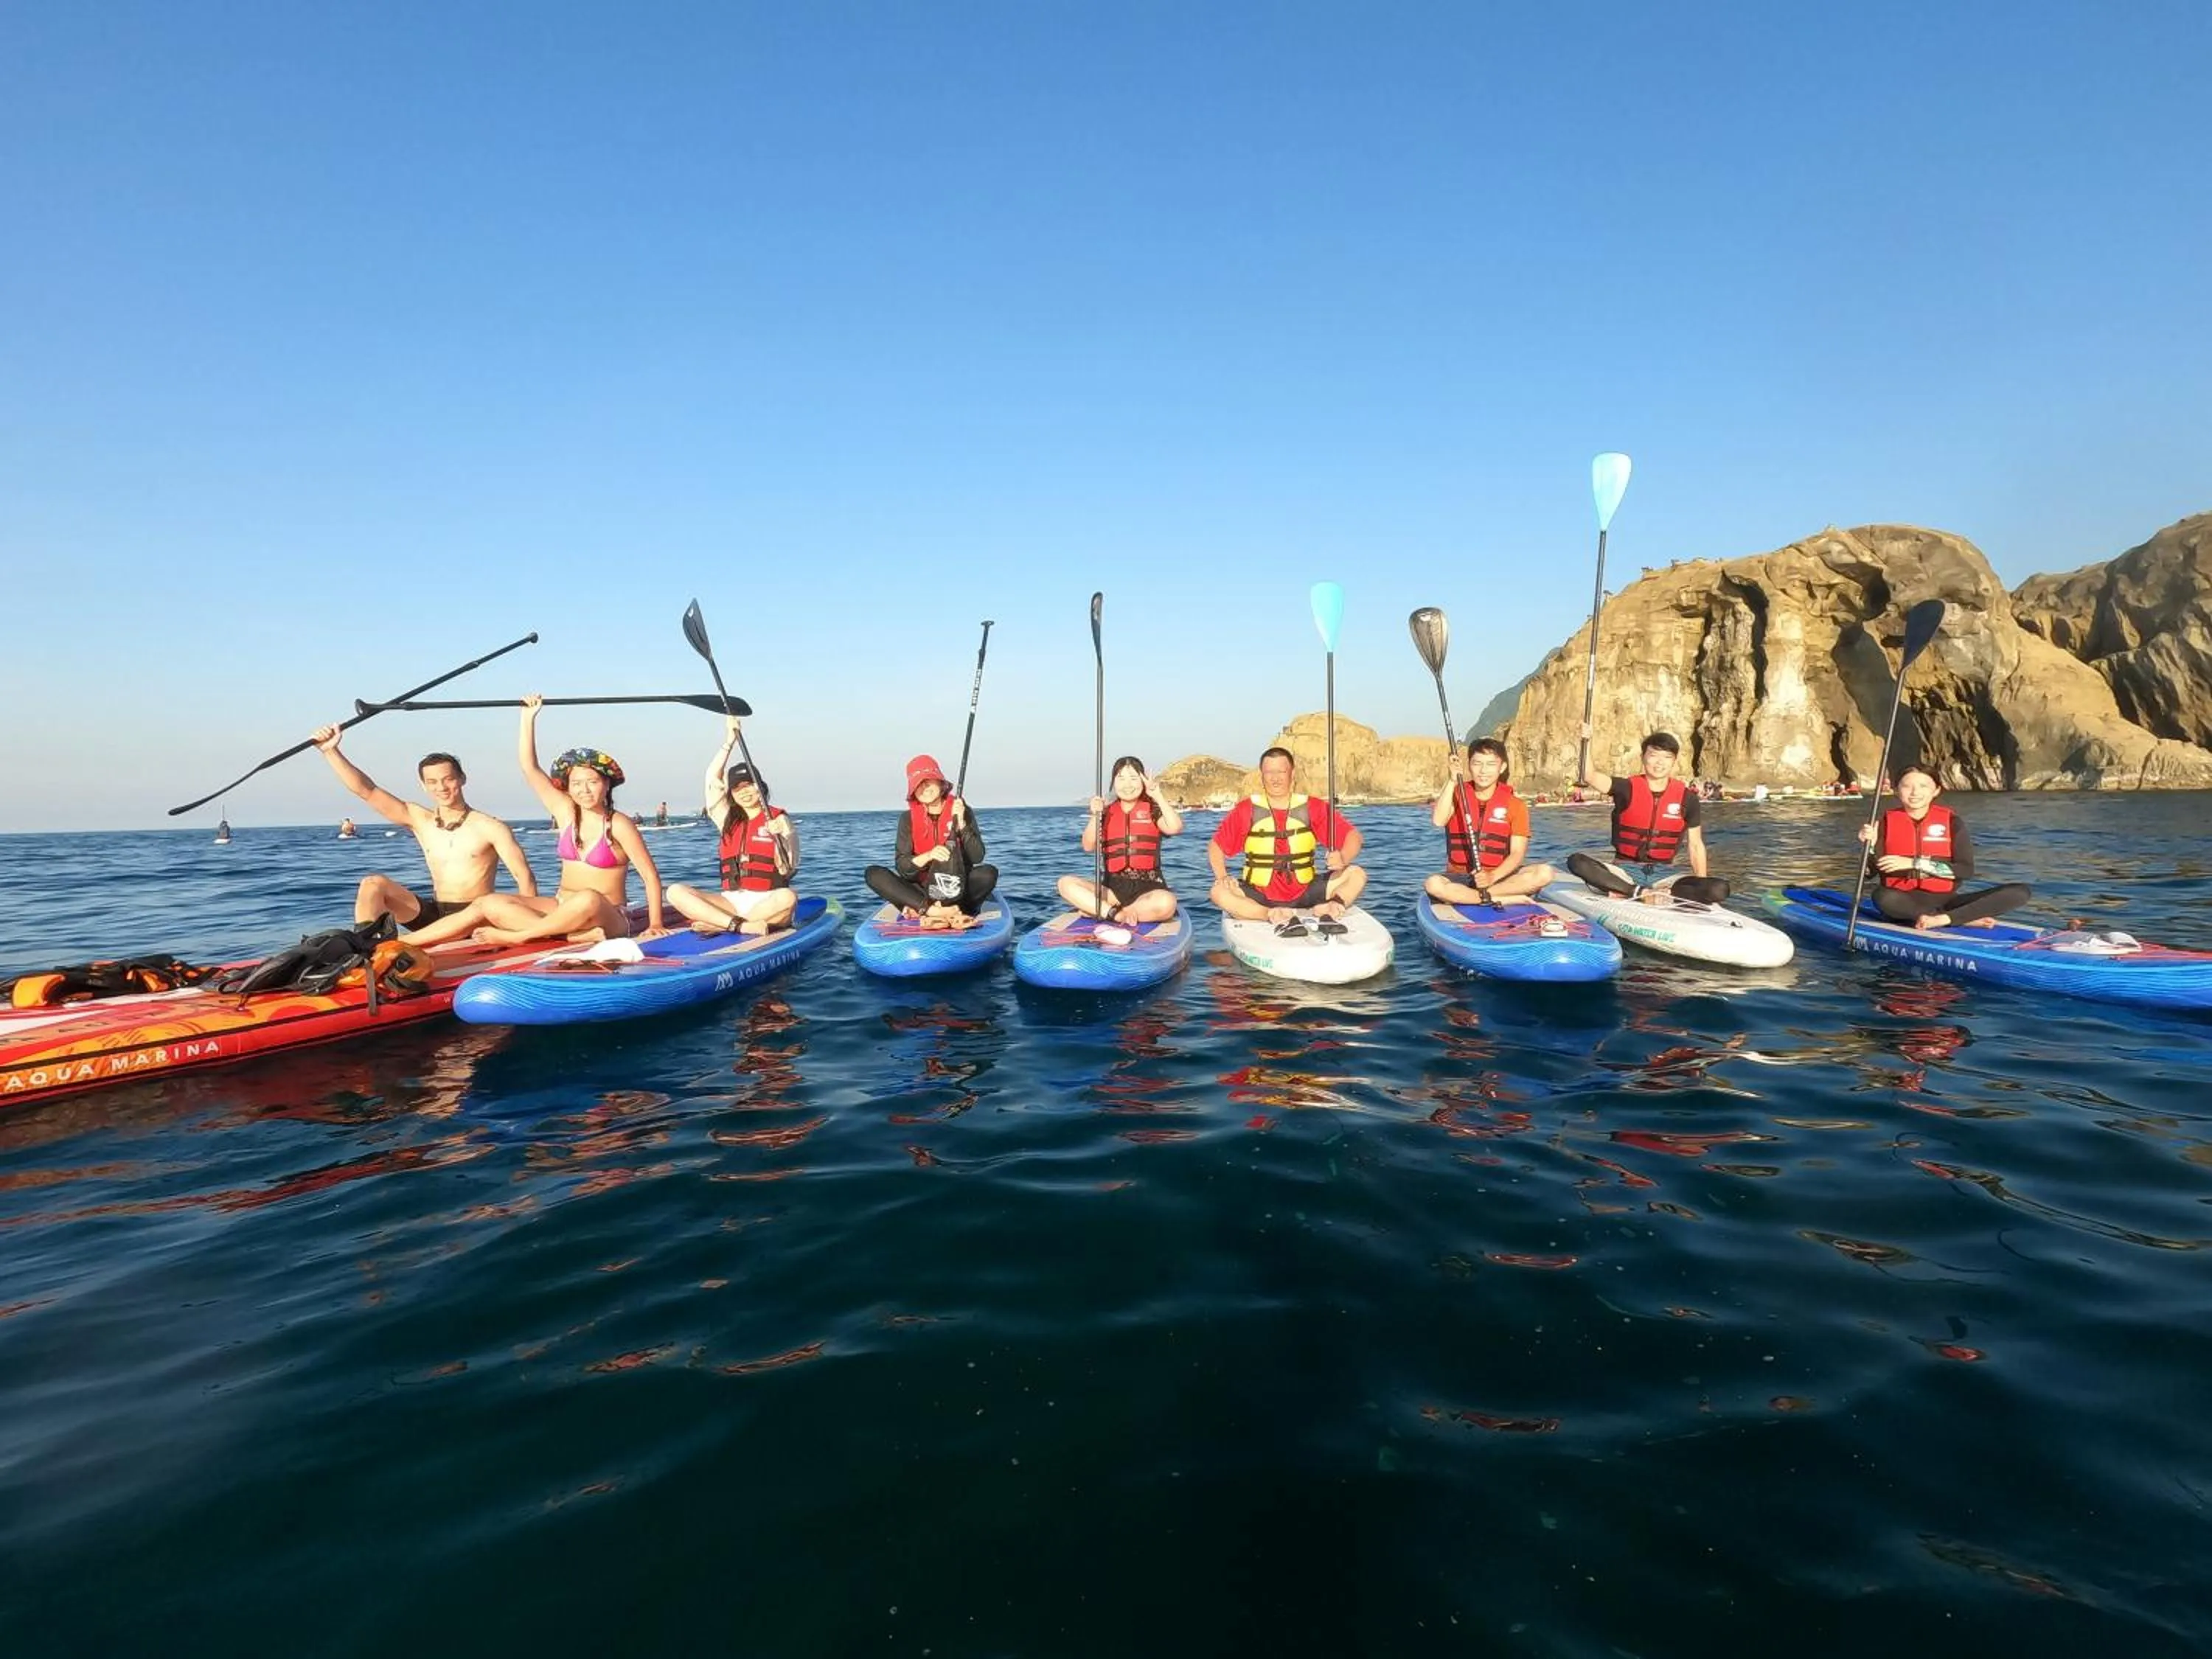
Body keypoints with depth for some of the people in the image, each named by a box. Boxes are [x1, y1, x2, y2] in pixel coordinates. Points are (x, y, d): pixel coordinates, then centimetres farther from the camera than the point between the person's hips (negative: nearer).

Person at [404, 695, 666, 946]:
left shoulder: (619, 824, -9)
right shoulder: (566, 812, 6)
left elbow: (650, 874, -12)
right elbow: (529, 768, 5)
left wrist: (655, 924, -20)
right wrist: (528, 717, 1)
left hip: (608, 918, -5)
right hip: (559, 910, 5)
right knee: (490, 904, -6)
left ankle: (517, 936, -21)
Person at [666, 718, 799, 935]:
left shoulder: (780, 819, 3)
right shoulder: (729, 821, 16)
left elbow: (786, 870, -4)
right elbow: (712, 778, 7)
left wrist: (778, 838, -21)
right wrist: (730, 739, 6)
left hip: (768, 903, -4)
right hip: (731, 902, 4)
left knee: (787, 898, -38)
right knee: (676, 892, -15)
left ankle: (718, 925, -27)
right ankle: (744, 926, -30)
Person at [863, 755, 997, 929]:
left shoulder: (960, 811, 1)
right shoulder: (909, 819, 2)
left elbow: (978, 857, -6)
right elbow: (901, 866, -6)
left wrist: (961, 822, -16)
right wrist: (928, 856, -25)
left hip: (957, 888, -1)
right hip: (921, 890, 1)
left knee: (989, 873, -29)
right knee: (873, 873, -19)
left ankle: (920, 911, -33)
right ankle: (934, 910, -33)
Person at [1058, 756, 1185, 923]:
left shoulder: (1152, 809, 5)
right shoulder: (1107, 812, 12)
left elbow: (1175, 828, -15)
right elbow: (1088, 847, 0)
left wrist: (1158, 796, -16)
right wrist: (1095, 816, -12)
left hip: (1147, 888, -2)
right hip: (1114, 887, 3)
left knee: (1166, 904, -38)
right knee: (1066, 883, -18)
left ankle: (1098, 910, -23)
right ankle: (1118, 914, -25)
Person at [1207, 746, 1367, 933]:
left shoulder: (1313, 808, 0)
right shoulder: (1246, 811, -1)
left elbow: (1353, 835, -2)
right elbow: (1216, 846, 2)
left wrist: (1343, 858, -24)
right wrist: (1222, 876, -17)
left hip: (1305, 892, 1)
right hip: (1259, 895, -1)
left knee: (1356, 875, -14)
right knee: (1219, 892, -29)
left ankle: (1330, 909, -38)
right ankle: (1275, 916, -41)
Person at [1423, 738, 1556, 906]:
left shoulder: (1516, 805, 3)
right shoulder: (1456, 795, 5)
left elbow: (1517, 852, -5)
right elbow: (1438, 821, -16)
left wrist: (1492, 877, -22)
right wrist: (1452, 780, -19)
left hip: (1500, 875, 1)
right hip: (1459, 875, -1)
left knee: (1545, 873, -26)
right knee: (1433, 884, -35)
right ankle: (1512, 899, -25)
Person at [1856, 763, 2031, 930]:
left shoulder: (1951, 821, 4)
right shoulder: (1888, 821, 2)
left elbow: (1966, 870, -7)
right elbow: (1870, 872, 0)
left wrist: (1915, 863, -17)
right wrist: (1870, 846, -19)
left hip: (1945, 899, 2)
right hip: (1905, 902, -2)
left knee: (2021, 892, -15)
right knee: (1882, 897, -38)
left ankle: (1942, 919, -27)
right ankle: (1966, 919, -19)